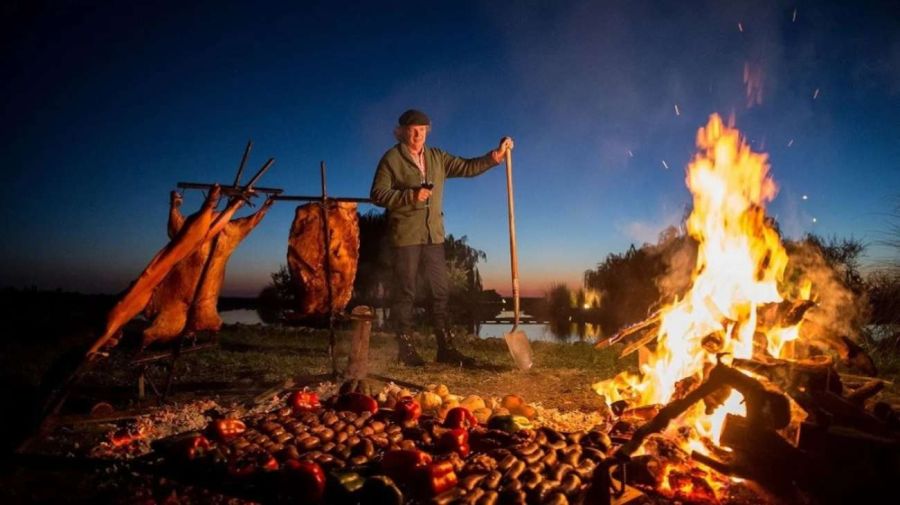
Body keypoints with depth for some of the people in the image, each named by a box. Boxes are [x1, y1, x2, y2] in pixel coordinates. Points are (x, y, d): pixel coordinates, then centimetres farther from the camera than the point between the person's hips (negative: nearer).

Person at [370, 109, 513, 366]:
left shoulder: (437, 157, 14)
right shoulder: (391, 159, -1)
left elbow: (467, 167, 10)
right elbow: (378, 194, -8)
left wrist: (495, 156, -2)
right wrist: (411, 196, -17)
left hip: (433, 235, 5)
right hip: (405, 236, -5)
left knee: (441, 291, 5)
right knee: (405, 292, 1)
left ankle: (446, 347, 12)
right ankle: (405, 348, 10)